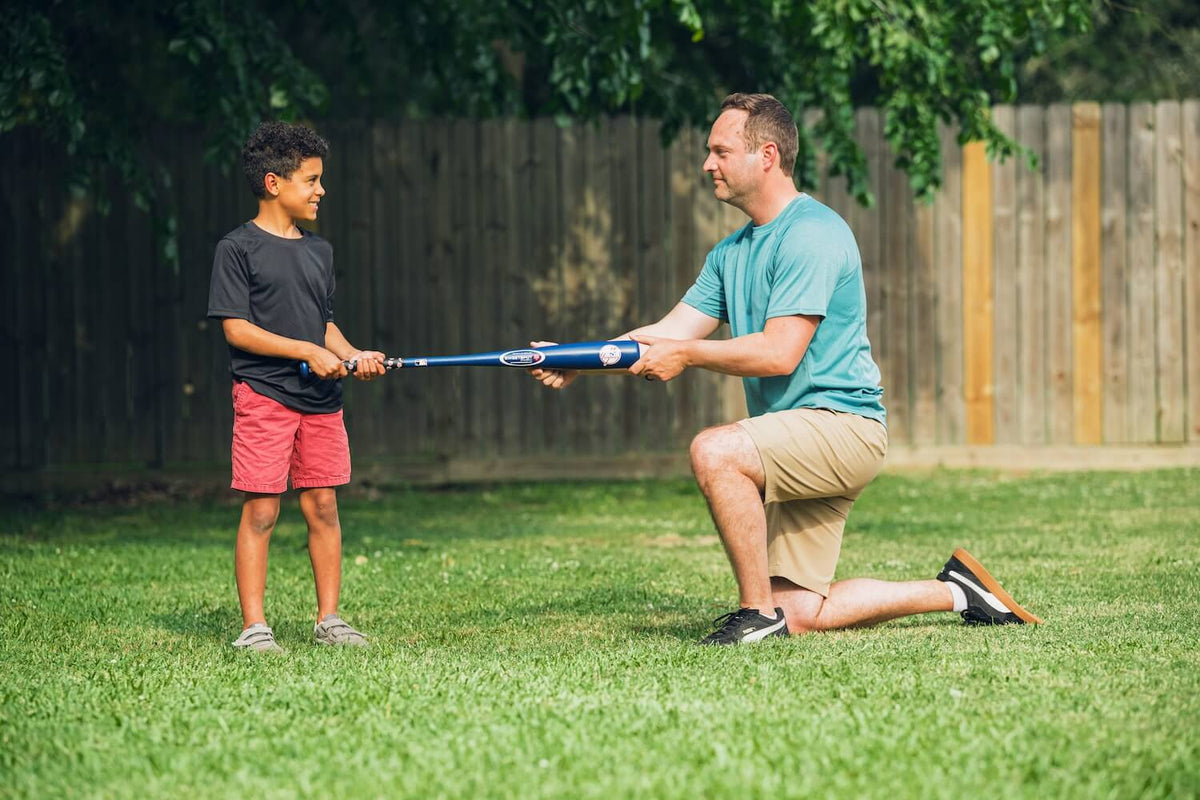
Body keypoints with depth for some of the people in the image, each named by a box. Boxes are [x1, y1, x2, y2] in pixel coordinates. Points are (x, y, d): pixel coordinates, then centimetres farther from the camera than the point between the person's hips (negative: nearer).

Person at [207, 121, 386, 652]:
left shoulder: (318, 251, 16)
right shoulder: (239, 248, -5)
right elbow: (236, 328, -11)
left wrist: (352, 355, 1)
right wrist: (309, 351, -15)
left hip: (321, 398, 6)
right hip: (263, 395, -6)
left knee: (323, 506, 6)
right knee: (260, 510, -6)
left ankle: (328, 619, 13)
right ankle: (253, 626, -3)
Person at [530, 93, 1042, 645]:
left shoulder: (811, 233, -13)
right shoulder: (731, 253, 17)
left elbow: (780, 352, -20)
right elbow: (670, 333, 11)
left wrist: (687, 355, -14)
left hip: (842, 424, -9)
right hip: (799, 445, 9)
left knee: (715, 451, -31)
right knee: (800, 615, 2)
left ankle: (759, 610, -21)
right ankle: (955, 591, 18)